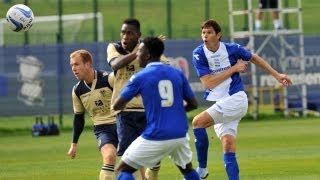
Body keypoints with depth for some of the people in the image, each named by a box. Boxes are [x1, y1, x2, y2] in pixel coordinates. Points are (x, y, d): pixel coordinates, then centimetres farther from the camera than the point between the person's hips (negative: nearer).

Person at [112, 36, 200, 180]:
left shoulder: (140, 77, -4)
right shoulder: (177, 74, 6)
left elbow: (116, 106, 2)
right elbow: (193, 104, 12)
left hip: (155, 138, -4)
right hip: (180, 135, 4)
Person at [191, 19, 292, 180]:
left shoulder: (232, 49, -6)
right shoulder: (199, 54, -5)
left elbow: (254, 58, 13)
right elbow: (208, 83, -13)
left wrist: (276, 75, 16)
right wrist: (234, 68, -14)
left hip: (235, 100, -3)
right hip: (218, 105, 3)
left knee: (198, 122, -21)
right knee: (228, 146, -6)